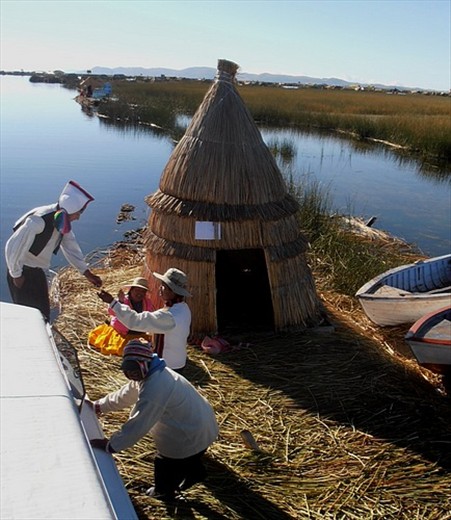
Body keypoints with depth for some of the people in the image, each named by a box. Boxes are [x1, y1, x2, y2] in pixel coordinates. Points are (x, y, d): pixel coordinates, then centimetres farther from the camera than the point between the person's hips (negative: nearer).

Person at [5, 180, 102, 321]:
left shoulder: (63, 222, -4)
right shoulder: (39, 220, -30)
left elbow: (71, 247, 4)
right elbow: (12, 247, -27)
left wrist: (87, 273, -2)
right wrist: (16, 274, -16)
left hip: (38, 272, 8)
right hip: (22, 271, -8)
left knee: (43, 313, 15)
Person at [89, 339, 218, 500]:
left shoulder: (154, 389, -33)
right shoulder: (151, 374, -1)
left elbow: (138, 425, -29)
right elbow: (125, 394, 12)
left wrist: (110, 445, -21)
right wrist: (99, 405, 13)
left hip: (192, 435, -8)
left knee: (164, 463, 15)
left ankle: (164, 492, 41)